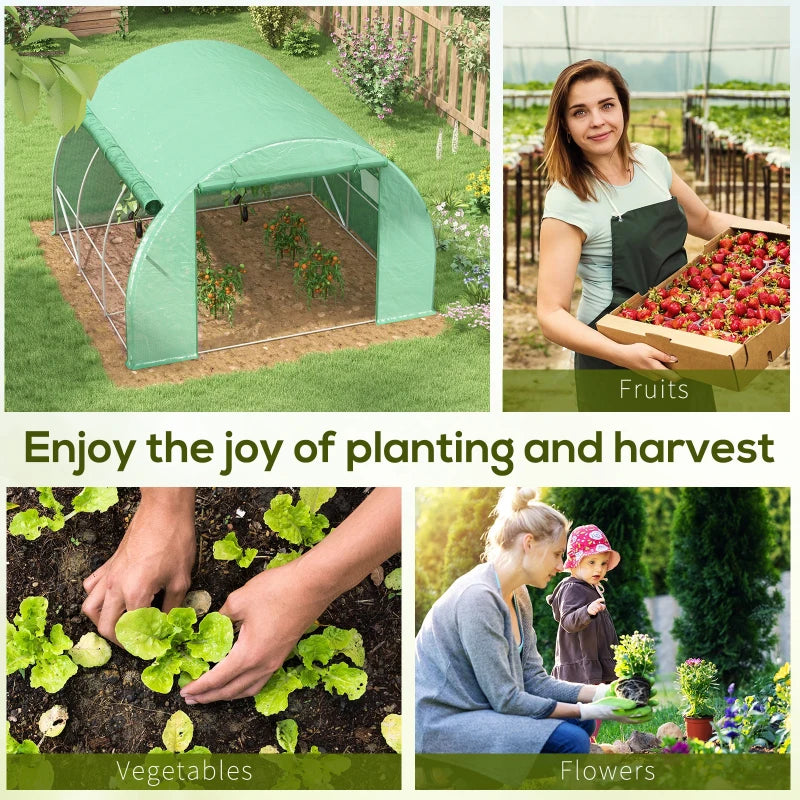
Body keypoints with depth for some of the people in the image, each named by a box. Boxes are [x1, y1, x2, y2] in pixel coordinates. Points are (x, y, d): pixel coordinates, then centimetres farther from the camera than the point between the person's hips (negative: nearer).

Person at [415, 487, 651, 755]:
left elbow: (534, 680, 8)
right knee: (570, 740, -19)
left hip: (482, 711, 10)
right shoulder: (477, 597, -22)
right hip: (442, 727, -10)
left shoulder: (518, 597, 9)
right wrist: (587, 710, -17)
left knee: (581, 724, 8)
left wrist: (603, 693, -2)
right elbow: (505, 700, -21)